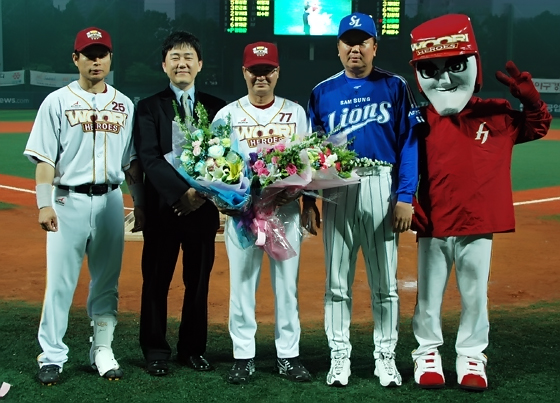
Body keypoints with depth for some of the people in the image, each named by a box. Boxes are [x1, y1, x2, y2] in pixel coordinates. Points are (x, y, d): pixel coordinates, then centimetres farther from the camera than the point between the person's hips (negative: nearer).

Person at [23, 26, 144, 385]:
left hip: (110, 200, 3)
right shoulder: (57, 101, 0)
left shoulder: (124, 105, 10)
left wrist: (139, 203, 8)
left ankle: (102, 350, 20)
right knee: (60, 282, -2)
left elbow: (132, 160, 13)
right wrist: (45, 204, -13)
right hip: (68, 200, -3)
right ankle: (52, 356, 7)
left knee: (107, 281, 9)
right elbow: (45, 158, -5)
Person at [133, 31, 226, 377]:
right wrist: (181, 192, -22)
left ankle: (193, 348, 21)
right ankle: (156, 351, 16)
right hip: (164, 207, -1)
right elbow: (149, 158, -9)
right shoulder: (150, 108, 3)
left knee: (199, 282, 8)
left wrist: (204, 193, -13)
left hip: (204, 208, 2)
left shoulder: (217, 107, 8)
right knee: (156, 282, 5)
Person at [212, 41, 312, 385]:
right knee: (242, 283, 2)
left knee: (287, 283, 4)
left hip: (286, 209, 1)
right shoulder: (228, 114, 6)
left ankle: (289, 356, 12)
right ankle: (244, 357, 10)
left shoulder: (295, 112, 9)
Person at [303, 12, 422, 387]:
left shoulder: (395, 87, 5)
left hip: (382, 188, -1)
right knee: (337, 282, 5)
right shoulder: (323, 92, 10)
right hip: (337, 190, 1)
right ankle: (340, 356, 14)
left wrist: (405, 197, -9)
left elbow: (409, 144, 0)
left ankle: (386, 356, 15)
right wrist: (308, 200, 3)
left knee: (385, 282, 4)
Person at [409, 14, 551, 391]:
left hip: (478, 225, 0)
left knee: (475, 295, 11)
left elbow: (538, 127, 8)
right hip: (432, 227, 0)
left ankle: (471, 354, 25)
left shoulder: (496, 115, 0)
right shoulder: (421, 122, -1)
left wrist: (530, 98, -10)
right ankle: (428, 352, 26)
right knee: (429, 295, 10)